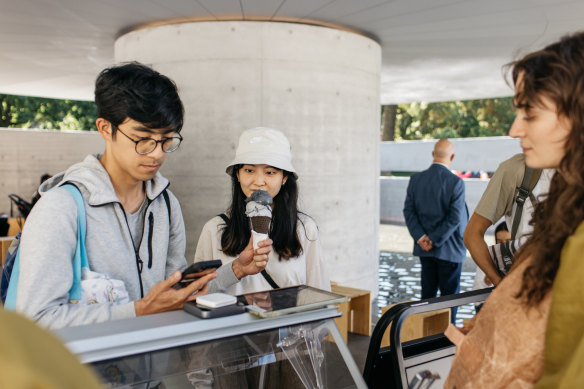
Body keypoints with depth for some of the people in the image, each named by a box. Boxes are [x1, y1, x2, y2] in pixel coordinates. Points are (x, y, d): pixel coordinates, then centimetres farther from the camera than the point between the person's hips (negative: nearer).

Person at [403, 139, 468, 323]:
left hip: (424, 249, 5)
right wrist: (434, 240, -13)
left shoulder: (416, 179, 0)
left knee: (427, 293, 15)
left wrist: (420, 237, -6)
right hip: (449, 250, -5)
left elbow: (408, 210, -1)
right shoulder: (455, 182, -14)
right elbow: (455, 217, -18)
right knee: (449, 295, 6)